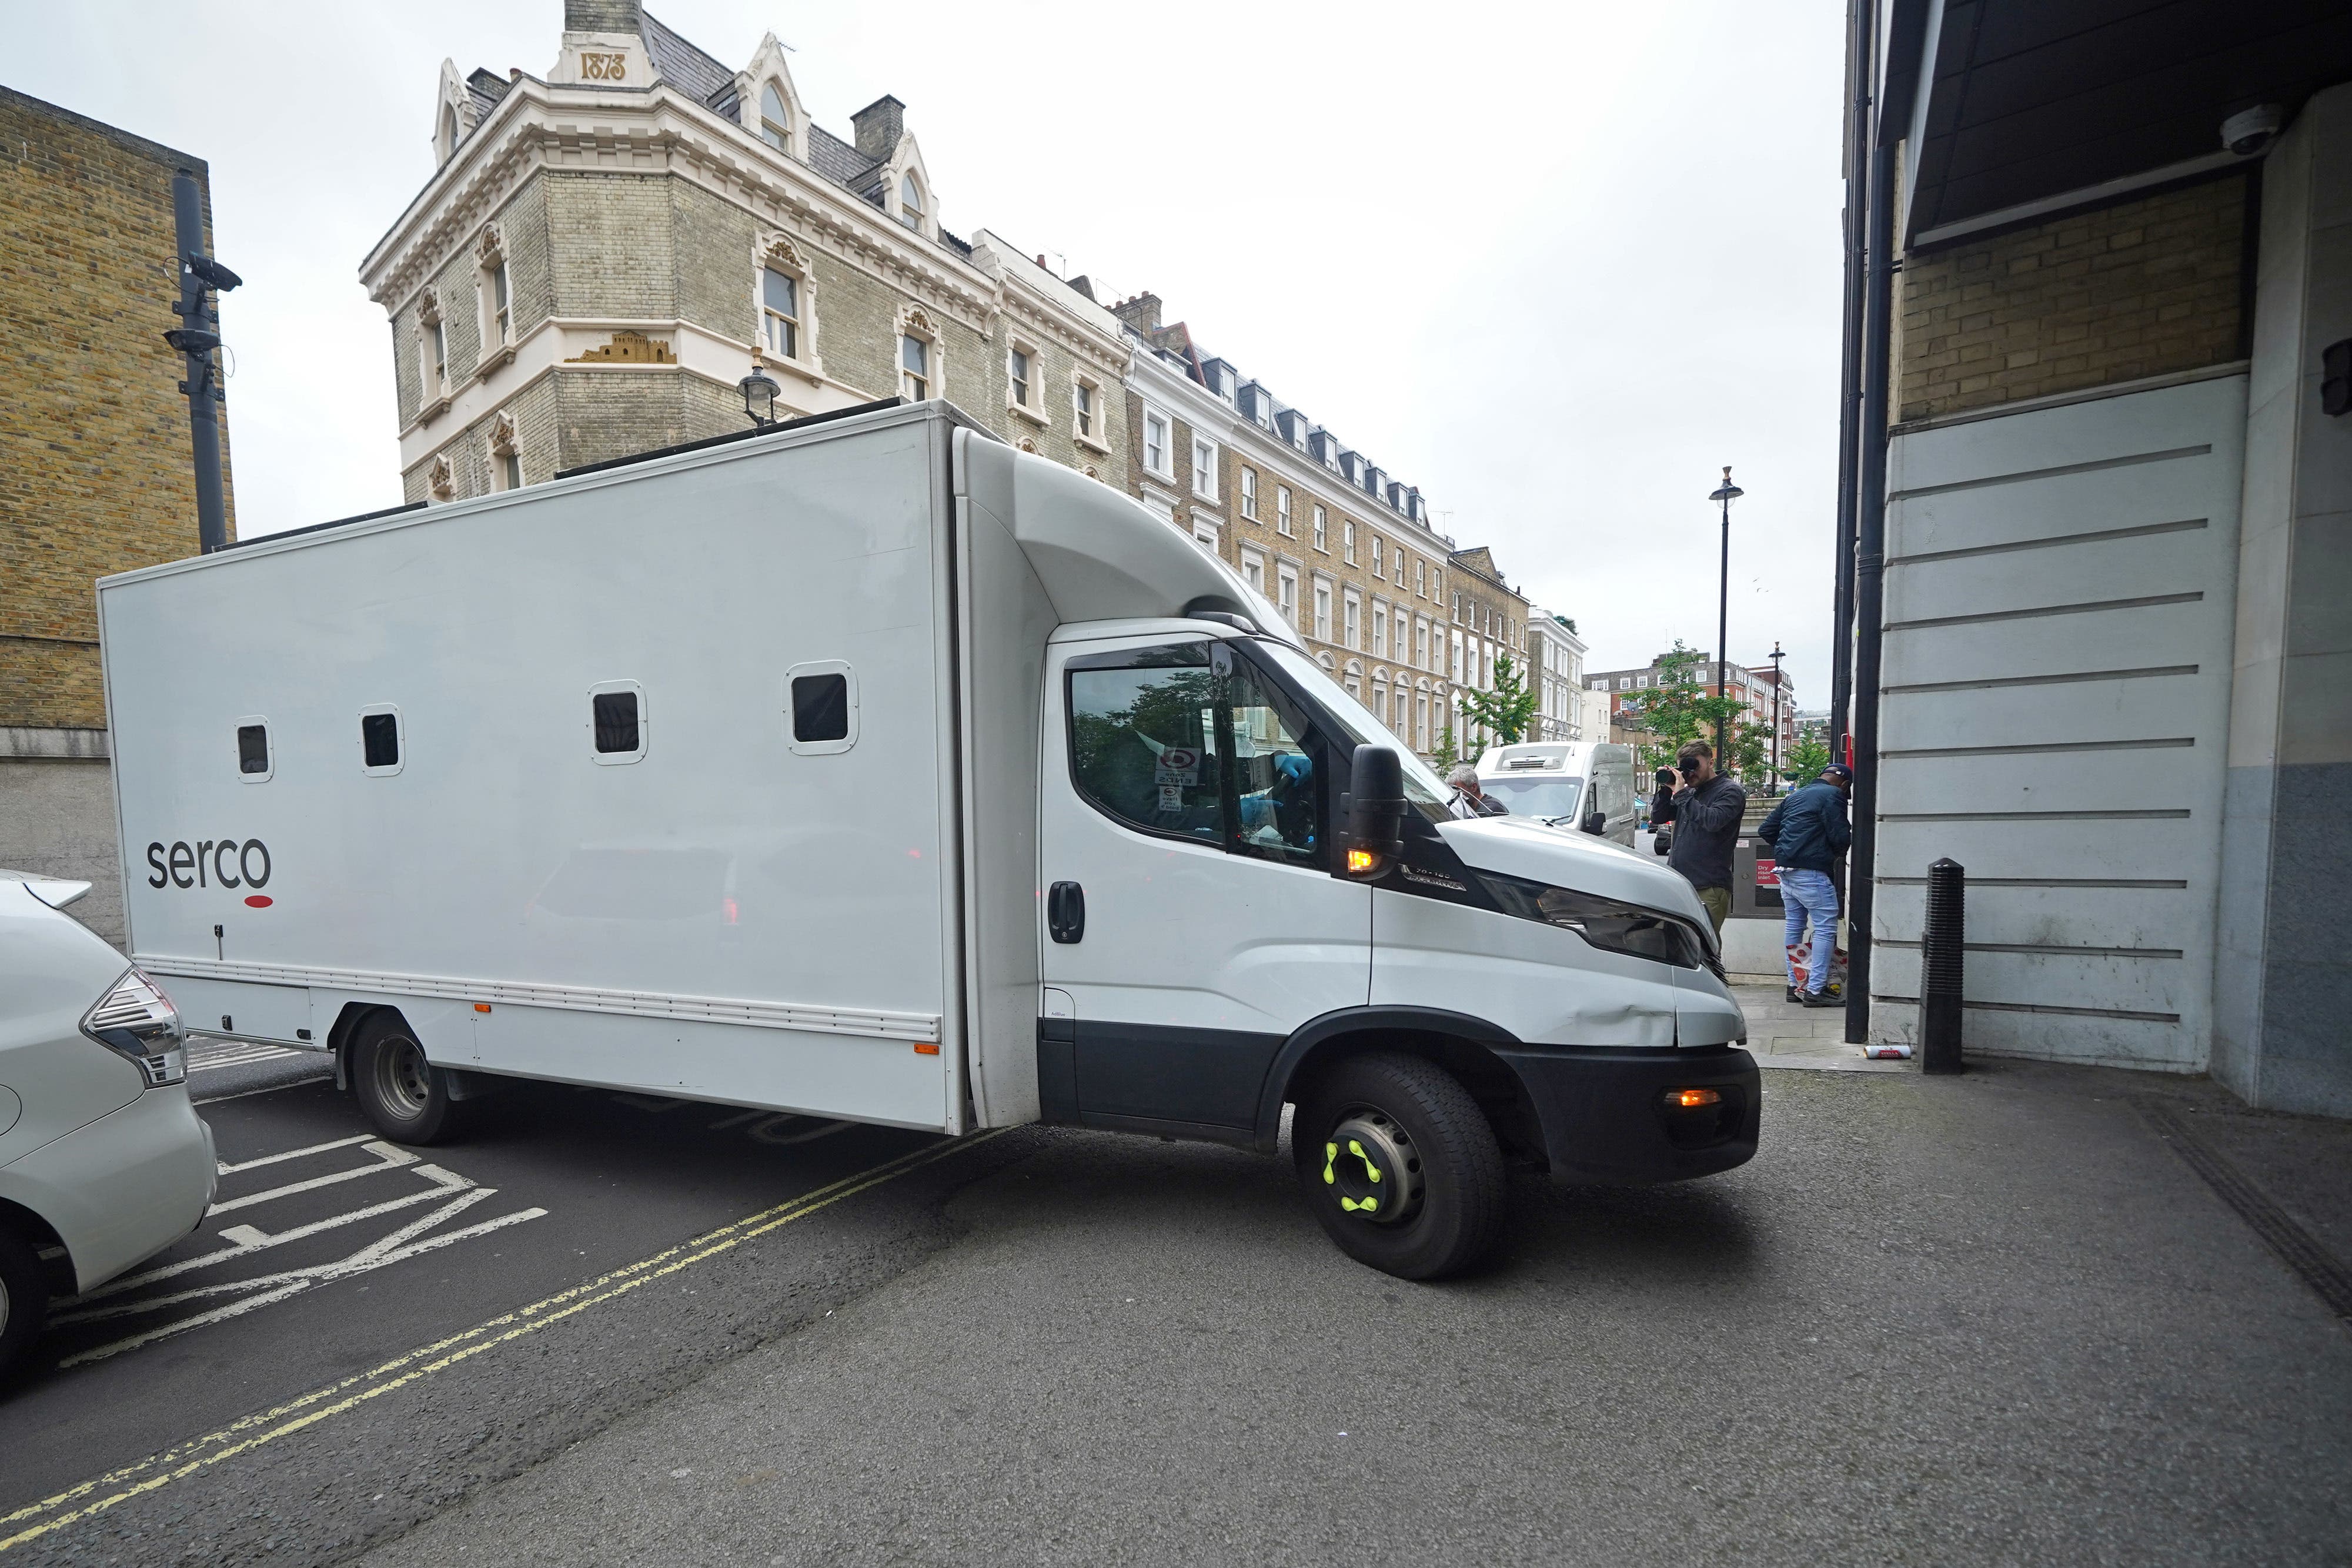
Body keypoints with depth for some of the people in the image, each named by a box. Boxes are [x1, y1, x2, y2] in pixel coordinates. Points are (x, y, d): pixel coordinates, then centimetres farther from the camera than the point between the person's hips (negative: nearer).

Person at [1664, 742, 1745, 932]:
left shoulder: (1730, 791, -1)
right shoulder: (1691, 793, 18)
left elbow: (1713, 821, -20)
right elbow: (1657, 817, 16)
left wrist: (1681, 793, -16)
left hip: (1709, 889, -6)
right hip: (1678, 883, 7)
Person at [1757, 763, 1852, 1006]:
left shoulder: (1795, 796, 20)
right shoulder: (1833, 795, -5)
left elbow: (1765, 830, 19)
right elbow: (1840, 837, -12)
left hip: (1786, 868, 9)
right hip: (1811, 871, -9)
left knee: (1793, 924, 13)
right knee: (1826, 926, -4)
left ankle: (1795, 985, 18)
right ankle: (1815, 990, -7)